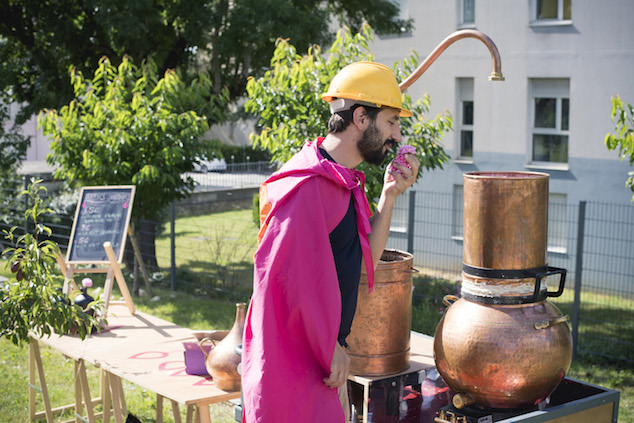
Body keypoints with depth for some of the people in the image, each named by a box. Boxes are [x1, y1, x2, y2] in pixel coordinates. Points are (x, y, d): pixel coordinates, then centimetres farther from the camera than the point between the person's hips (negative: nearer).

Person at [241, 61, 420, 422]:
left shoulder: (345, 182, 11)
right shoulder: (307, 186, -21)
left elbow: (365, 261, 14)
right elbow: (290, 278, -24)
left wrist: (390, 196, 4)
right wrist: (330, 350, -15)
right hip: (292, 363, -10)